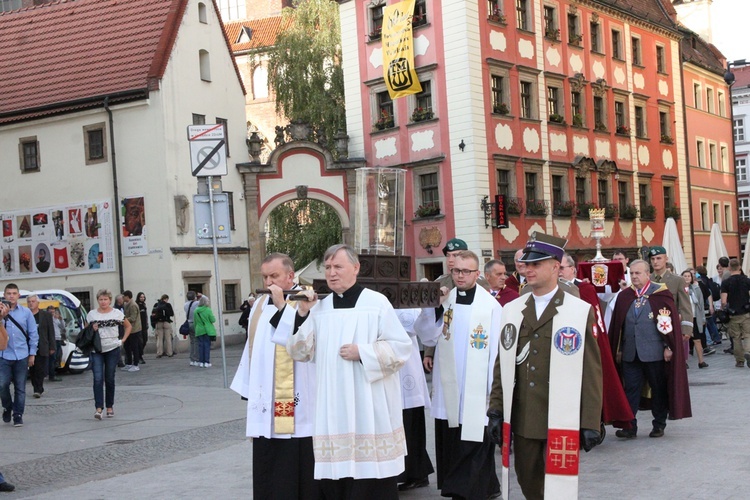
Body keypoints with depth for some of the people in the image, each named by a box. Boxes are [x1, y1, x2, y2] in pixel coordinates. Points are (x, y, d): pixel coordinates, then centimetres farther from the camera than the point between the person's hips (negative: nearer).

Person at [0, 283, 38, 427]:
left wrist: (32, 354, 5)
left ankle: (18, 415, 12)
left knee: (20, 387, 4)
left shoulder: (26, 312, 4)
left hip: (22, 356, 0)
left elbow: (33, 333, 8)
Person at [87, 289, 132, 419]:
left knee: (109, 379, 8)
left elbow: (128, 326, 15)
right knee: (98, 379, -12)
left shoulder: (117, 313, 3)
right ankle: (98, 408, -15)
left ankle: (110, 407, 19)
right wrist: (92, 330, -10)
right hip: (96, 351, 0)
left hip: (112, 350, 0)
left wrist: (123, 340, 4)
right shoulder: (91, 314, 4)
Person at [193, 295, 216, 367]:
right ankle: (207, 362, 0)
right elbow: (213, 320, -9)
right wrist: (214, 317, 13)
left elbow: (195, 322, 8)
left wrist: (196, 330, 18)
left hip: (199, 331, 3)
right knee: (207, 345, 1)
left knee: (201, 345, 7)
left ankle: (201, 362, 9)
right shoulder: (208, 310, -11)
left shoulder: (196, 311, 1)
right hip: (208, 331, -3)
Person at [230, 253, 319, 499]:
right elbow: (252, 348, 17)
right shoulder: (260, 305, 14)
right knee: (268, 472, 7)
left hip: (298, 407, -6)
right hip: (266, 407, 6)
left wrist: (282, 306, -21)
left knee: (300, 468, -2)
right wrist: (248, 391, 16)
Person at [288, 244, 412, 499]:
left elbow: (402, 347, -5)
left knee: (372, 475, 0)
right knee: (335, 474, 5)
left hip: (370, 408, -4)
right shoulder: (320, 308, 9)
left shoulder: (377, 303, -3)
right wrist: (302, 314, -7)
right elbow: (300, 352, 4)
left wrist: (362, 353, -14)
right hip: (333, 410, 4)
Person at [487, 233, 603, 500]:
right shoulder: (511, 310, 10)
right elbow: (503, 364, 12)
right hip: (521, 422, 4)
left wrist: (591, 423, -7)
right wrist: (496, 410, 6)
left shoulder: (581, 312, -3)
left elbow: (591, 372, -4)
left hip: (561, 423, -4)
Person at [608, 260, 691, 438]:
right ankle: (630, 426, 4)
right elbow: (617, 324, 10)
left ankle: (659, 425, 19)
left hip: (654, 352, -3)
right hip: (630, 353, 3)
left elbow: (671, 321, -6)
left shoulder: (661, 294, -4)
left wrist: (669, 347, -9)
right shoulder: (624, 296, 7)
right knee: (630, 389, 1)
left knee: (658, 389, 7)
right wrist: (618, 349, 9)